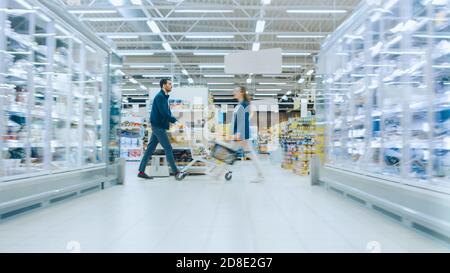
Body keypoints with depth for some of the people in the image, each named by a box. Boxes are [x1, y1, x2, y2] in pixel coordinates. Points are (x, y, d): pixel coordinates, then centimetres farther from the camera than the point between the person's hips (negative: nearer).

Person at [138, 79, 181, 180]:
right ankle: (175, 172, 0)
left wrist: (174, 120, 3)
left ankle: (141, 171, 14)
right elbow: (164, 113, -21)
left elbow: (167, 112, 16)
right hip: (158, 126, -9)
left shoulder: (164, 97, 17)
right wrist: (174, 121, -16)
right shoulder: (160, 96, -13)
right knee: (168, 149, -6)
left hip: (158, 126, 9)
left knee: (150, 149, 9)